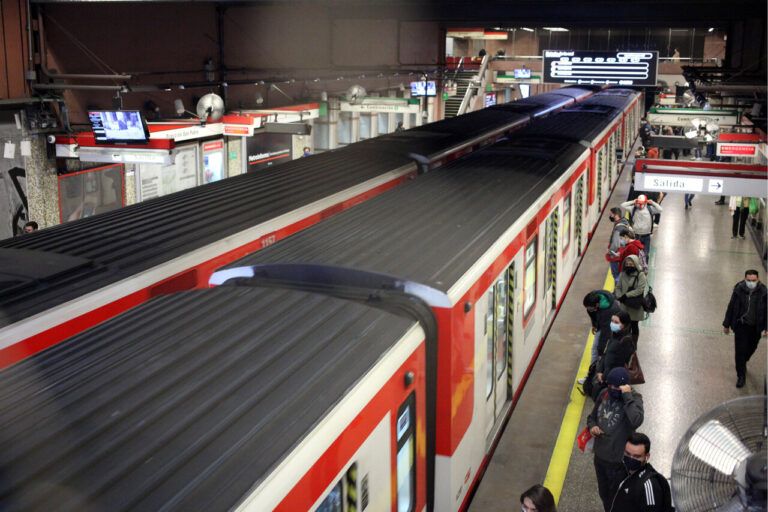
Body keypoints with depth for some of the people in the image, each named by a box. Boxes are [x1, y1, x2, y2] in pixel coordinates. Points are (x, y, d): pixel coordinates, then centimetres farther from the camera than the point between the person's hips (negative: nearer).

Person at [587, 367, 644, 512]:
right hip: (600, 456, 6)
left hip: (618, 462, -6)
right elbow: (592, 416, 15)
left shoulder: (634, 398, -18)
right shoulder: (604, 395, -1)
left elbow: (636, 421, -39)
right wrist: (592, 426, -7)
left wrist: (627, 396, -34)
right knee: (604, 494, 26)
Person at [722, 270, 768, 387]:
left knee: (751, 348, 19)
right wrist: (726, 325, 4)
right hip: (741, 325, -1)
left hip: (755, 327, 1)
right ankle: (741, 376, 10)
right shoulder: (738, 290, -13)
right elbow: (731, 307, -2)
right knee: (740, 350, -2)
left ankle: (742, 362, 50)